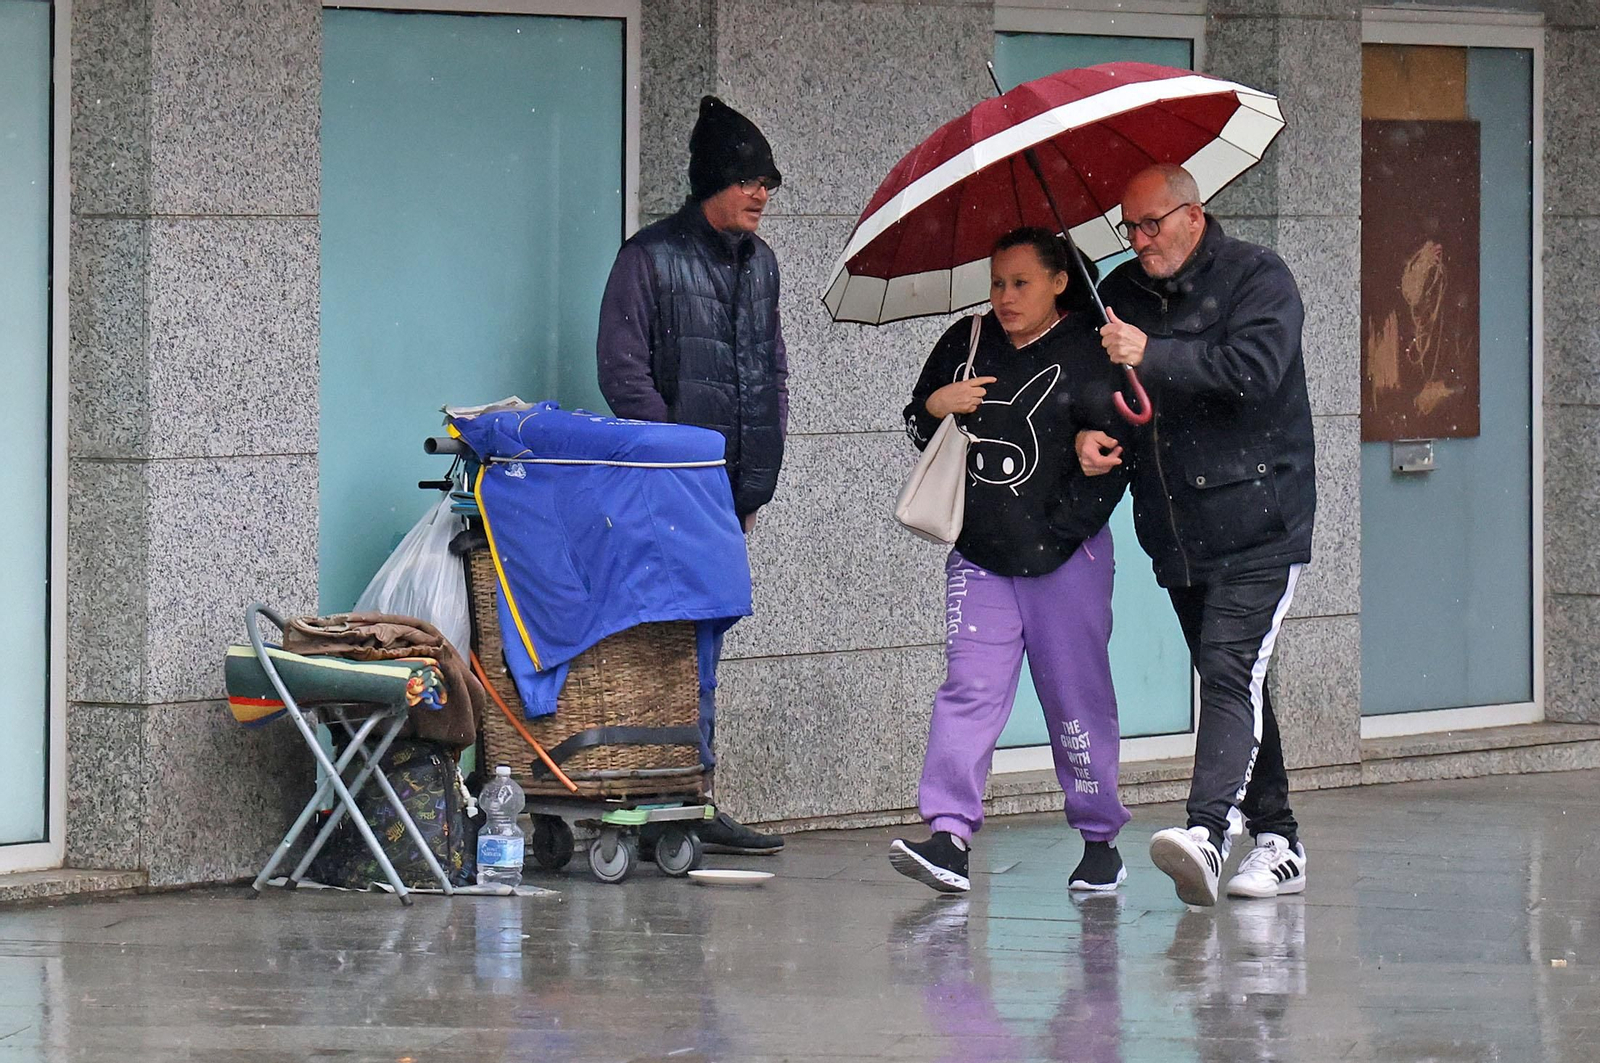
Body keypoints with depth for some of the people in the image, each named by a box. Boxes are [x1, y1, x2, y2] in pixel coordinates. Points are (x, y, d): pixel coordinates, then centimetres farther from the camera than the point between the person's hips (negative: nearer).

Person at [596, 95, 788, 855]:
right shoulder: (652, 256, -4)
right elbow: (624, 371, -7)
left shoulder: (759, 263, 16)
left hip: (732, 487, 7)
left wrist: (760, 473, 11)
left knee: (705, 641, 8)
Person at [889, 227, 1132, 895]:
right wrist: (934, 407, -4)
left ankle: (1099, 841, 15)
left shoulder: (1089, 354, -3)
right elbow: (918, 431, 18)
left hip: (1064, 558, -3)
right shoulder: (965, 343, 10)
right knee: (969, 687, -8)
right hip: (980, 554, 3)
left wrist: (1060, 530, -12)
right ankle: (950, 838, -16)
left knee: (1075, 695, 2)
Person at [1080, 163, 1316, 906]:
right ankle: (1276, 840, 17)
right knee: (1232, 685, 11)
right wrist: (1088, 432, -8)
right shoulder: (1122, 292, 13)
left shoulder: (1257, 279, -5)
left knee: (1231, 672, -20)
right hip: (1175, 532, 7)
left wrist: (1151, 357, -22)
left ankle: (1208, 831, -34)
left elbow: (1252, 369, -20)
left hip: (1257, 528, -7)